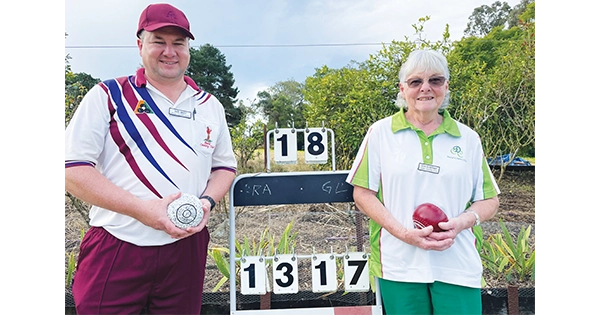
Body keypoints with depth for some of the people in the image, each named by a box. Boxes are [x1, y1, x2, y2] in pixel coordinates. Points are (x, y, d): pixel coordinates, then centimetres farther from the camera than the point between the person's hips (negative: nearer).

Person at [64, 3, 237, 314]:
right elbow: (72, 169, -6)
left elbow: (225, 167, 16)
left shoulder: (210, 106, 9)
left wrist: (207, 201, -5)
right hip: (114, 252, -3)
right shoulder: (108, 95, -2)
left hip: (186, 248, 3)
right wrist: (142, 209, -17)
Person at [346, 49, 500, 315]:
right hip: (399, 264, -1)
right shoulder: (381, 132, 1)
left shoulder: (468, 138, 7)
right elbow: (363, 194, -2)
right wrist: (404, 233, -13)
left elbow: (489, 200, 10)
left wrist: (461, 223, -11)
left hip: (458, 267, 2)